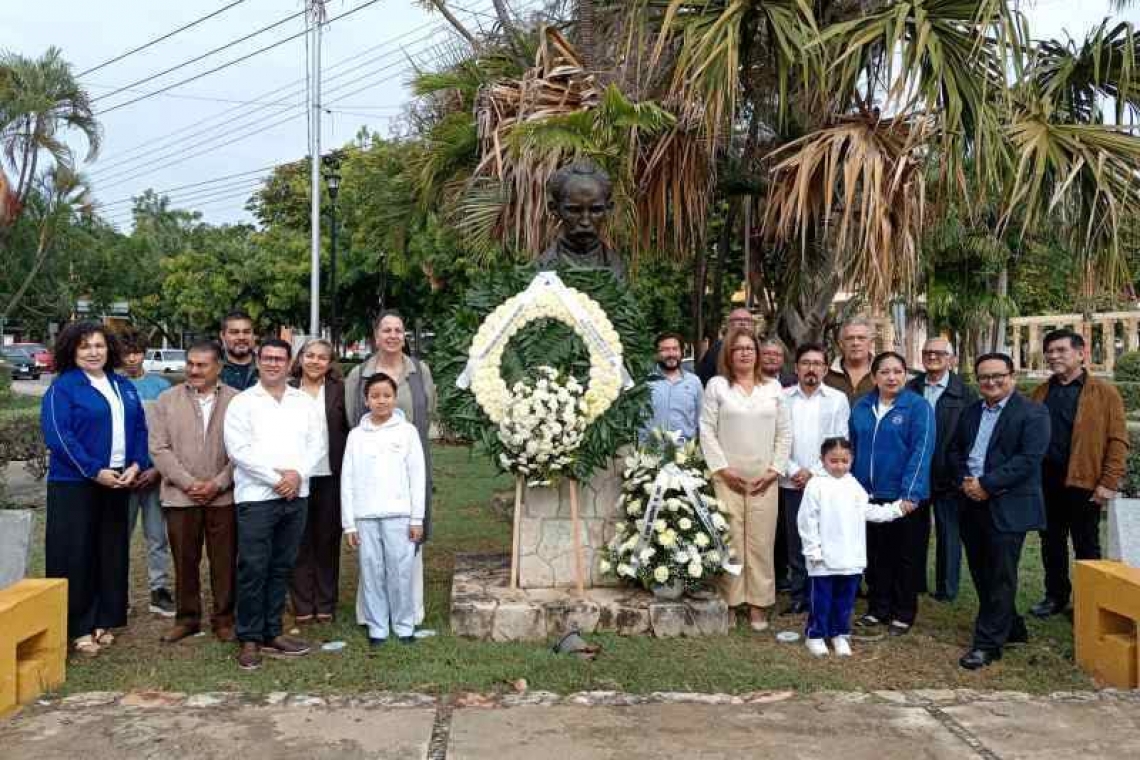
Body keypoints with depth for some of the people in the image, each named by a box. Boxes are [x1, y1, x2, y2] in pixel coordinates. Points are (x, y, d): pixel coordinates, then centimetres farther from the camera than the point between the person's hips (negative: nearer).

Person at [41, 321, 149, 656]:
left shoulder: (123, 386, 12)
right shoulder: (62, 388, -5)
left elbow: (139, 428, 11)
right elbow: (58, 436, -15)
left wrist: (136, 465, -6)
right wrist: (95, 471, -20)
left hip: (118, 481, 5)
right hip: (74, 484, -5)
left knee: (112, 553, 9)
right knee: (75, 555, -1)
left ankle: (104, 621, 20)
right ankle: (78, 628, 8)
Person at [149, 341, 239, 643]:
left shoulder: (237, 400, 0)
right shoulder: (167, 400, 6)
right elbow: (159, 448, 0)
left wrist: (217, 484, -11)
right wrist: (188, 483, -9)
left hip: (224, 496, -1)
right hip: (180, 496, 1)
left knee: (225, 561, 5)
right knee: (184, 561, 10)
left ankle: (224, 618, 18)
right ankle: (186, 618, 24)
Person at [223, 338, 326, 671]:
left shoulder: (305, 402, 11)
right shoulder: (242, 402, 0)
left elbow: (317, 444, 6)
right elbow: (239, 450, -9)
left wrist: (298, 473, -11)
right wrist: (276, 478, -13)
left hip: (296, 495, 4)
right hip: (256, 496, -4)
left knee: (281, 568, 10)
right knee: (253, 569, -3)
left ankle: (271, 633, 20)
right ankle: (249, 639, 7)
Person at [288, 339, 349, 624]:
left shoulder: (339, 390, 4)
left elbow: (349, 430, 3)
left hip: (330, 477, 0)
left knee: (328, 541, 8)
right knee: (300, 542, 6)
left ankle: (326, 605, 19)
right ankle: (302, 606, 16)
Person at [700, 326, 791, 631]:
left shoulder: (773, 388, 11)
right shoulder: (717, 385, 3)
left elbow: (784, 433, 9)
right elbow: (707, 431, -1)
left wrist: (775, 469, 0)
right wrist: (722, 469, -7)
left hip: (763, 480, 2)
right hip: (728, 478, -2)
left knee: (761, 542, 2)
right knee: (730, 541, -1)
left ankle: (758, 604, 11)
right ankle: (730, 601, 9)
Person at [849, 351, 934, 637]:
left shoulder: (919, 406, -8)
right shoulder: (862, 407, 6)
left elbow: (922, 451, -15)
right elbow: (852, 448, 12)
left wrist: (911, 494, -21)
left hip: (905, 498, -4)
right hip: (869, 496, 4)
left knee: (906, 558, 8)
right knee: (875, 557, 13)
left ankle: (903, 614, 22)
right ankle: (878, 610, 26)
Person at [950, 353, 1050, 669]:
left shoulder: (1032, 413, -6)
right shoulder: (970, 412, 14)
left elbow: (1029, 459, -16)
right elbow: (955, 450, 14)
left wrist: (986, 484, -18)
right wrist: (964, 480, -5)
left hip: (1008, 507, -7)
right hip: (971, 505, 7)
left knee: (1000, 578, -1)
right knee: (981, 575, 14)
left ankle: (988, 643, 6)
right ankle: (1011, 629, 31)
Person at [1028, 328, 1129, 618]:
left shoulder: (1104, 393, -4)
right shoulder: (1041, 392, 9)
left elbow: (1118, 441, -8)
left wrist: (1109, 483, -14)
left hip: (1083, 482, -4)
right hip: (1045, 481, 4)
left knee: (1086, 546, 7)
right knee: (1051, 543, 14)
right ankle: (1055, 596, 27)